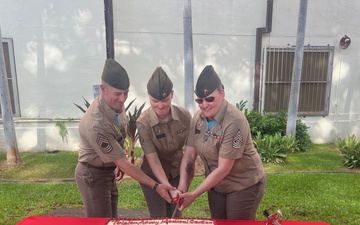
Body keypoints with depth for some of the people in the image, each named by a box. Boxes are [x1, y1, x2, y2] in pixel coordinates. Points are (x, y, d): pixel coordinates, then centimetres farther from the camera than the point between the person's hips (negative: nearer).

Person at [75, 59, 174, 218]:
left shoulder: (117, 104, -10)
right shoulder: (96, 124, -35)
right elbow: (123, 163, -29)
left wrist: (118, 164, -1)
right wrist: (155, 186, -28)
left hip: (109, 171, 8)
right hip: (93, 175, -7)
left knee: (112, 219, 19)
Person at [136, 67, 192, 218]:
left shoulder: (184, 115, -18)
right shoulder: (143, 122, -25)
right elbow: (153, 161, -24)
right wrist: (169, 188, -29)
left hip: (177, 172, 3)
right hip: (152, 175, -2)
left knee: (176, 215, 13)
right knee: (158, 217, 8)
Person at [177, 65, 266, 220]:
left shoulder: (234, 121, -28)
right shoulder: (198, 117, -8)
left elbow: (223, 169, -27)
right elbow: (189, 155, -5)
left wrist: (194, 195, -23)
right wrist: (182, 185, -17)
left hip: (244, 185, -6)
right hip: (216, 185, 6)